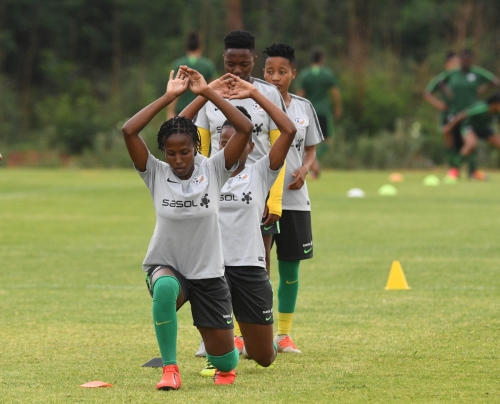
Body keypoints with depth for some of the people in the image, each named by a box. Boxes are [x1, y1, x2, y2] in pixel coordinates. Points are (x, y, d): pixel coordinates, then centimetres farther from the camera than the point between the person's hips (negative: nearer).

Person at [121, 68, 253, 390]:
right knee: (165, 288, -40)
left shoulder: (214, 170, -10)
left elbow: (246, 129, -21)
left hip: (208, 273, 1)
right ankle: (170, 369, -24)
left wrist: (208, 93, -21)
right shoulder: (156, 174, -10)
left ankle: (225, 366, 45)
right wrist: (169, 97, -22)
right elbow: (129, 131, -23)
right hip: (166, 266, -1)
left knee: (224, 360, 4)